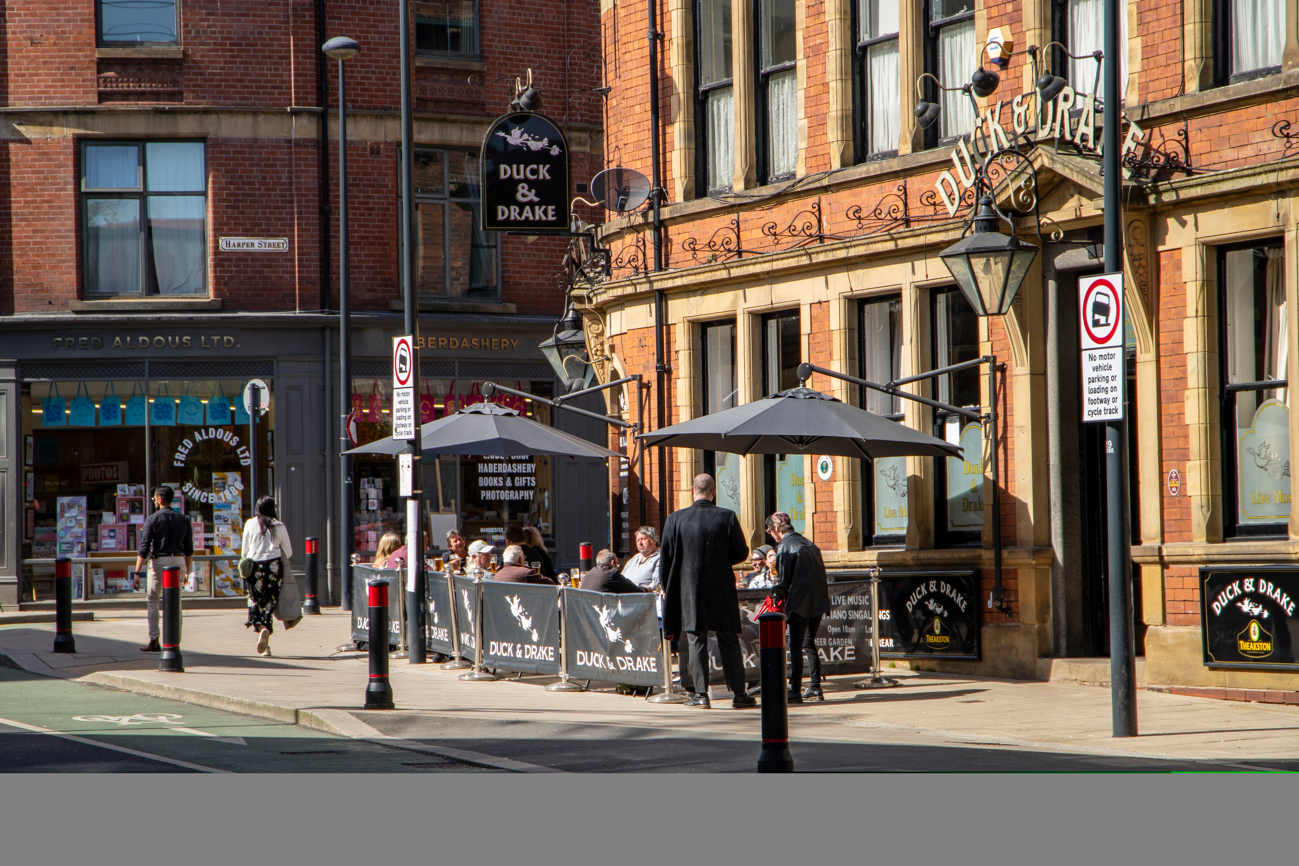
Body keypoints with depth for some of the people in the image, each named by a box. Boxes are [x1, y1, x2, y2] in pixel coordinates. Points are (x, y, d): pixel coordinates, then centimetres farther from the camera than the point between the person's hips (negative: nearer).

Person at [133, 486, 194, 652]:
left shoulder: (153, 519, -4)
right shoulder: (183, 519, 9)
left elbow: (144, 548, -9)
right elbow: (189, 549, 10)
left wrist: (137, 572, -10)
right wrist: (187, 571, 18)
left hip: (159, 561, -4)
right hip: (179, 561, 4)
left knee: (152, 601, 5)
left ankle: (154, 641, 0)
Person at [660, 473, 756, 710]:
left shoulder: (676, 519, -5)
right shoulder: (727, 517, -6)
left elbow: (665, 559, -1)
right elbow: (741, 553, 0)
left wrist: (669, 589, 12)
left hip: (689, 590, 0)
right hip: (722, 590, 0)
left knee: (696, 640, 6)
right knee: (729, 642, 8)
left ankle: (700, 693, 3)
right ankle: (738, 693, 10)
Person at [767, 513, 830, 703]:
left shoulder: (785, 548, -10)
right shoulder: (809, 544, 14)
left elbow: (784, 581, -12)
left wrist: (776, 596, 6)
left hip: (800, 602, -8)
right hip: (819, 601, 8)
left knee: (795, 647, -4)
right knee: (809, 644, 17)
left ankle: (795, 692, -6)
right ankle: (815, 688, 17)